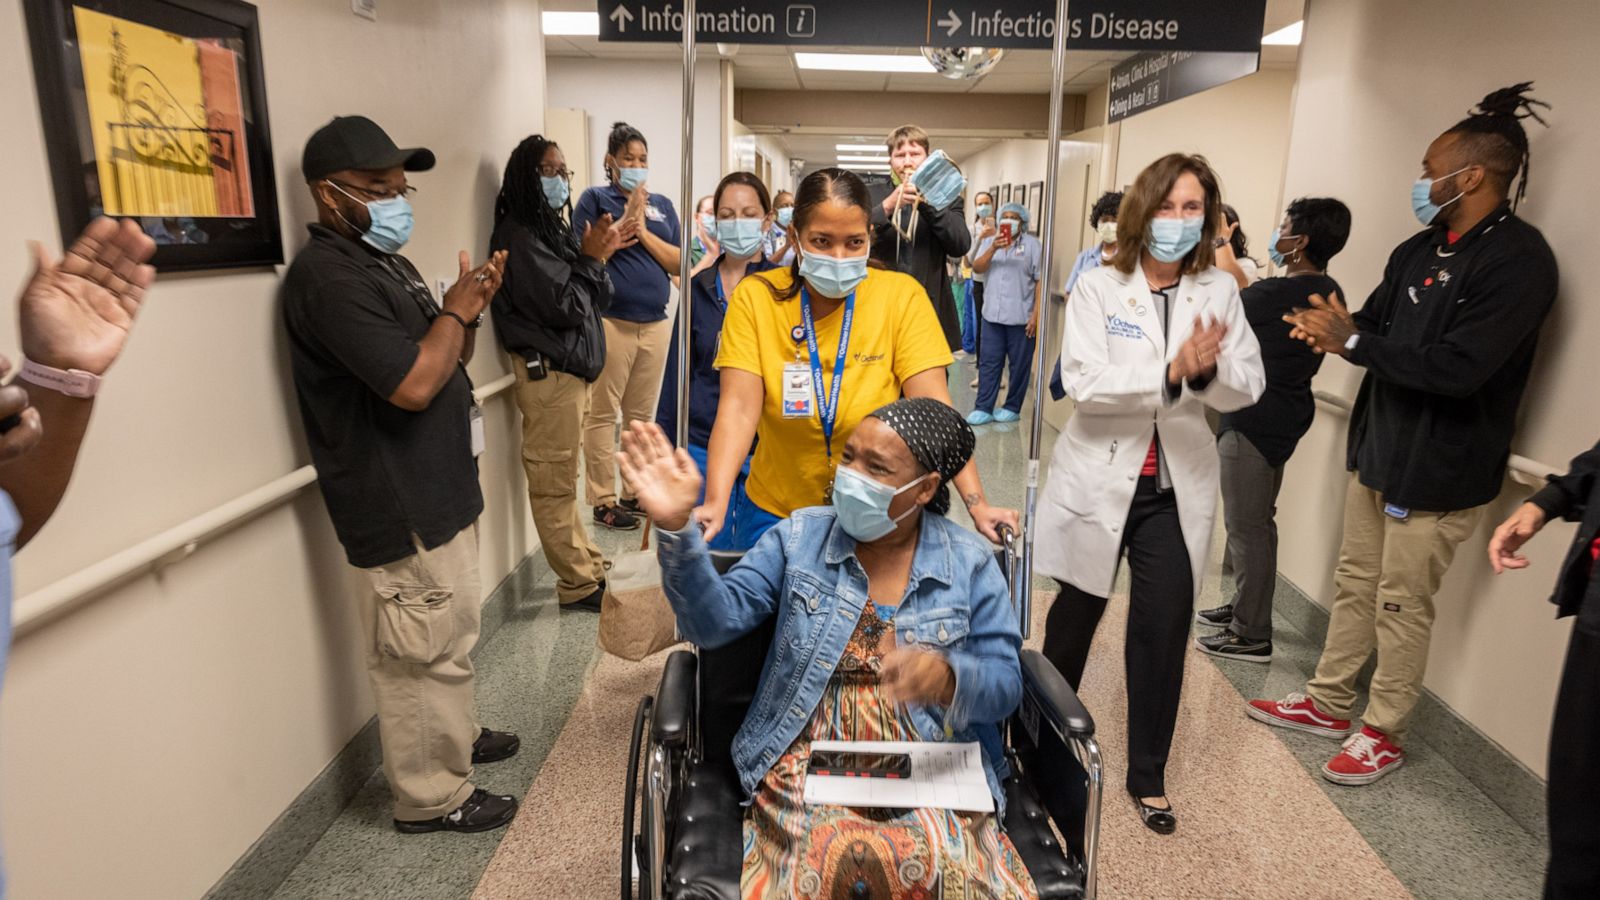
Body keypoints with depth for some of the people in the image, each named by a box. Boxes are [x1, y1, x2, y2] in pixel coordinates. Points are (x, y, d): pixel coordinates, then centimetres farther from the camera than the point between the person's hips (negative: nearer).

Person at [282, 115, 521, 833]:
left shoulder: (385, 261, 13)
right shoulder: (328, 276, -19)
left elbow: (446, 363, 17)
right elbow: (413, 383, -27)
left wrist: (469, 310, -1)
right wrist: (456, 309, -13)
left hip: (437, 490, 10)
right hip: (401, 507, -10)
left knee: (450, 633, 24)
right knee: (427, 650, 1)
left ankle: (455, 736, 43)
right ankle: (432, 797, 17)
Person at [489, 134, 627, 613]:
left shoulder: (552, 230, 14)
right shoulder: (519, 236, -13)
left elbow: (596, 301, 14)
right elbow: (564, 306, -19)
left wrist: (598, 254, 2)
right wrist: (591, 257, -9)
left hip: (571, 368, 9)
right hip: (548, 373, -9)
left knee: (563, 478, 18)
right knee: (554, 484, 0)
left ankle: (588, 561, 28)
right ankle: (579, 583, 8)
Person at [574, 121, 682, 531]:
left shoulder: (662, 205, 14)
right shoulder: (595, 199, 3)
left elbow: (678, 262, 6)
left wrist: (643, 231, -6)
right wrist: (626, 219, -8)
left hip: (656, 323, 5)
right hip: (611, 322, -4)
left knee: (642, 413, 11)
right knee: (603, 413, -1)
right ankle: (603, 500, 7)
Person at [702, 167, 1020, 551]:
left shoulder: (901, 296, -13)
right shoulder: (755, 296, -12)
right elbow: (739, 408, -19)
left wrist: (977, 504, -28)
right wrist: (715, 504, -33)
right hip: (777, 512, 1)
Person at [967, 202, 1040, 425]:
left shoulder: (1032, 244, -1)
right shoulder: (991, 242, 11)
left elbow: (1041, 280, -5)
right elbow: (976, 268, -1)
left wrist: (1036, 314, -10)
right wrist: (993, 249, -17)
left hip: (1021, 317, -4)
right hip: (992, 314, 4)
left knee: (1019, 364, 4)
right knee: (988, 362, 4)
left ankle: (1012, 408, 14)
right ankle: (984, 408, 8)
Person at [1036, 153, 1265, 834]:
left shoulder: (1219, 292, 1)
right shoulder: (1098, 287, -8)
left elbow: (1248, 386, -6)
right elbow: (1084, 383, -20)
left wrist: (1207, 371, -27)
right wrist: (1172, 371, -30)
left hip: (1177, 489, 2)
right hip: (1100, 480, -2)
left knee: (1165, 631, 6)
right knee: (1075, 617, 16)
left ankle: (1148, 777, 26)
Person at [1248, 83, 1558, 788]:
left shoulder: (1519, 259, -18)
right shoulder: (1421, 249, 9)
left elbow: (1457, 367, -26)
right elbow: (1375, 322, 9)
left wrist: (1353, 342, -21)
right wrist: (1334, 330, -14)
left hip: (1437, 466, -8)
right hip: (1377, 444, 8)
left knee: (1401, 603, 3)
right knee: (1356, 581, 16)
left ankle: (1382, 734, 20)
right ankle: (1328, 703, 31)